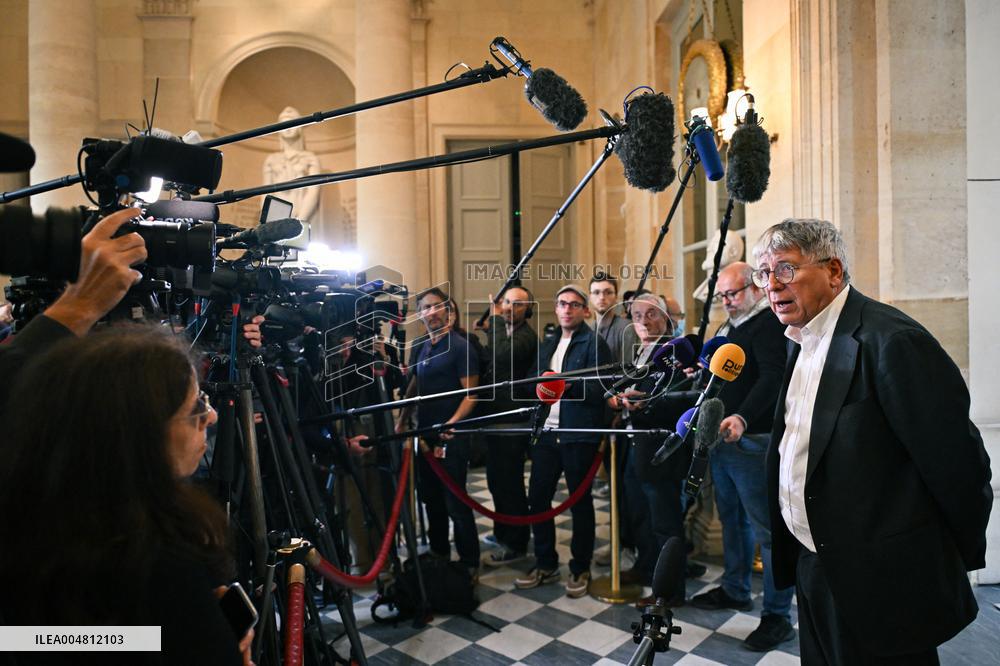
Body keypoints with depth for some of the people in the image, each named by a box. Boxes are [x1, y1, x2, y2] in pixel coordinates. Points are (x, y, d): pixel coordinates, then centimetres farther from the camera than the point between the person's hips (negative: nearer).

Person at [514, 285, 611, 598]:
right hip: (546, 433, 6)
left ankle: (580, 569, 21)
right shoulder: (547, 346, 17)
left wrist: (569, 385, -28)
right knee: (537, 496, 9)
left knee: (580, 501, 6)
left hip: (579, 436, -6)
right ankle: (545, 564, 25)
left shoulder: (594, 344, -5)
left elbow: (599, 389, -15)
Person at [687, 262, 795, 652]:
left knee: (766, 528, -3)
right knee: (732, 518, 18)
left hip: (752, 442, -9)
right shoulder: (728, 328, 18)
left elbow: (772, 378, -26)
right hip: (723, 440, 9)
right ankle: (735, 590, 33)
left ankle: (778, 616, 5)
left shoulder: (769, 324, -11)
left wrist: (743, 418, -39)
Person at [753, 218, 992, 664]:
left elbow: (956, 459, -16)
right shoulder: (801, 340, 7)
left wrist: (963, 556, -5)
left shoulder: (892, 341, -21)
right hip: (814, 568, 8)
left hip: (879, 583, -8)